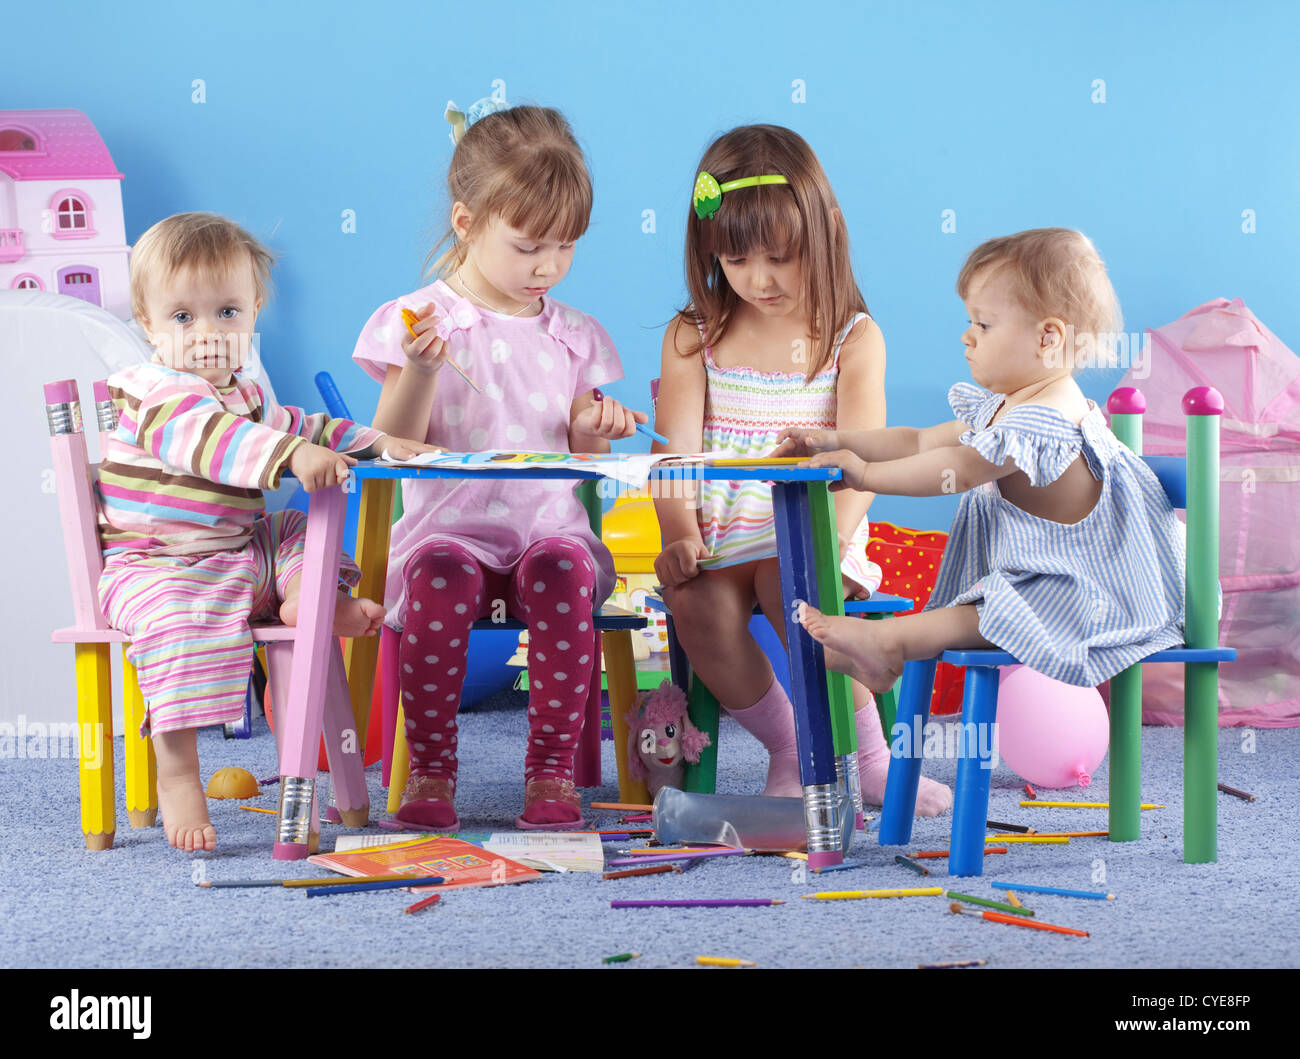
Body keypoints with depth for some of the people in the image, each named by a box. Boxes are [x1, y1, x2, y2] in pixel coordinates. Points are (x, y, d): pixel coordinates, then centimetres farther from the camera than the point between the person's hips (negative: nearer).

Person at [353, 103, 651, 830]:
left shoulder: (572, 335, 13)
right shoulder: (416, 322, 3)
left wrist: (593, 431, -6)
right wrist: (420, 371, -18)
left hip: (549, 522, 2)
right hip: (449, 524, -2)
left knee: (562, 569, -33)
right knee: (439, 574, -35)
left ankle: (554, 770, -24)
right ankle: (432, 771, -22)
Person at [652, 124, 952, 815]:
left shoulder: (853, 338, 3)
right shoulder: (694, 338, 8)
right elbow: (675, 450, -1)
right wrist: (679, 535, -19)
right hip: (719, 536, 2)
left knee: (788, 584, -34)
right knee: (697, 606, -30)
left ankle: (867, 757, -18)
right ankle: (788, 748, -7)